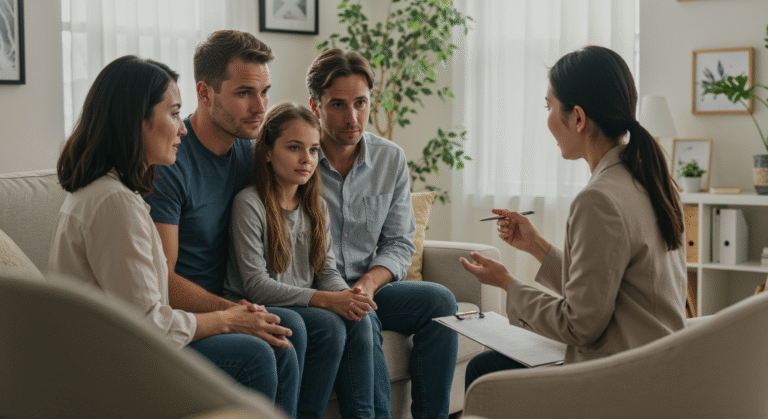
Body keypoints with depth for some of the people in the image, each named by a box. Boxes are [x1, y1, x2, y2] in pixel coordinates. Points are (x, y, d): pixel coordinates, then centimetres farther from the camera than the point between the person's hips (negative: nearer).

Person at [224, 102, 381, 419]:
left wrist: (345, 294, -15)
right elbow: (255, 284, -19)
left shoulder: (315, 205, 10)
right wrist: (323, 299, -25)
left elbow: (327, 269, 10)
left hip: (306, 306, 7)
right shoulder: (249, 204, -14)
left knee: (357, 319, -19)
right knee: (328, 325, -27)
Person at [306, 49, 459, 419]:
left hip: (367, 286, 5)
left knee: (439, 300, -18)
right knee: (361, 318, -33)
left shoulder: (391, 159, 6)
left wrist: (369, 282, -14)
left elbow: (399, 243, 7)